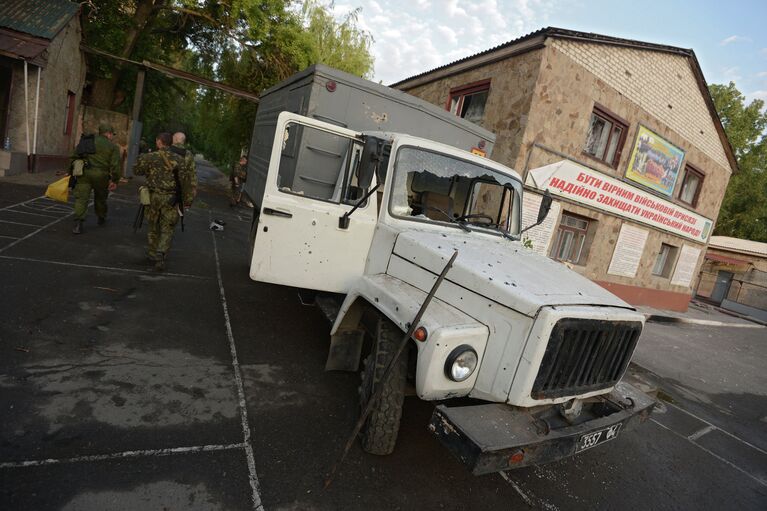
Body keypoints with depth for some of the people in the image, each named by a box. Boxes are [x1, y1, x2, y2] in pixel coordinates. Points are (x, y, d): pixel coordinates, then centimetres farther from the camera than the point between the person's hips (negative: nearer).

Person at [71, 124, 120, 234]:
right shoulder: (113, 147, 3)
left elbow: (75, 156, 10)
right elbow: (115, 165, -5)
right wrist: (115, 180, 0)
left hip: (85, 172, 2)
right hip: (101, 174, -1)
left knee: (81, 197, -1)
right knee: (100, 197, 19)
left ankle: (78, 223, -13)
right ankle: (101, 218, 38)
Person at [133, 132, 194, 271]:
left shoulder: (149, 157, -2)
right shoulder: (178, 159, -5)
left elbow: (136, 171, 13)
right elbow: (185, 180, -8)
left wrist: (141, 159, 30)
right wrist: (187, 199, -2)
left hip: (154, 197, 2)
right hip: (171, 199, -1)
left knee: (153, 226, 19)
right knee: (167, 229, 6)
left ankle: (152, 253, 30)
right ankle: (160, 254, -11)